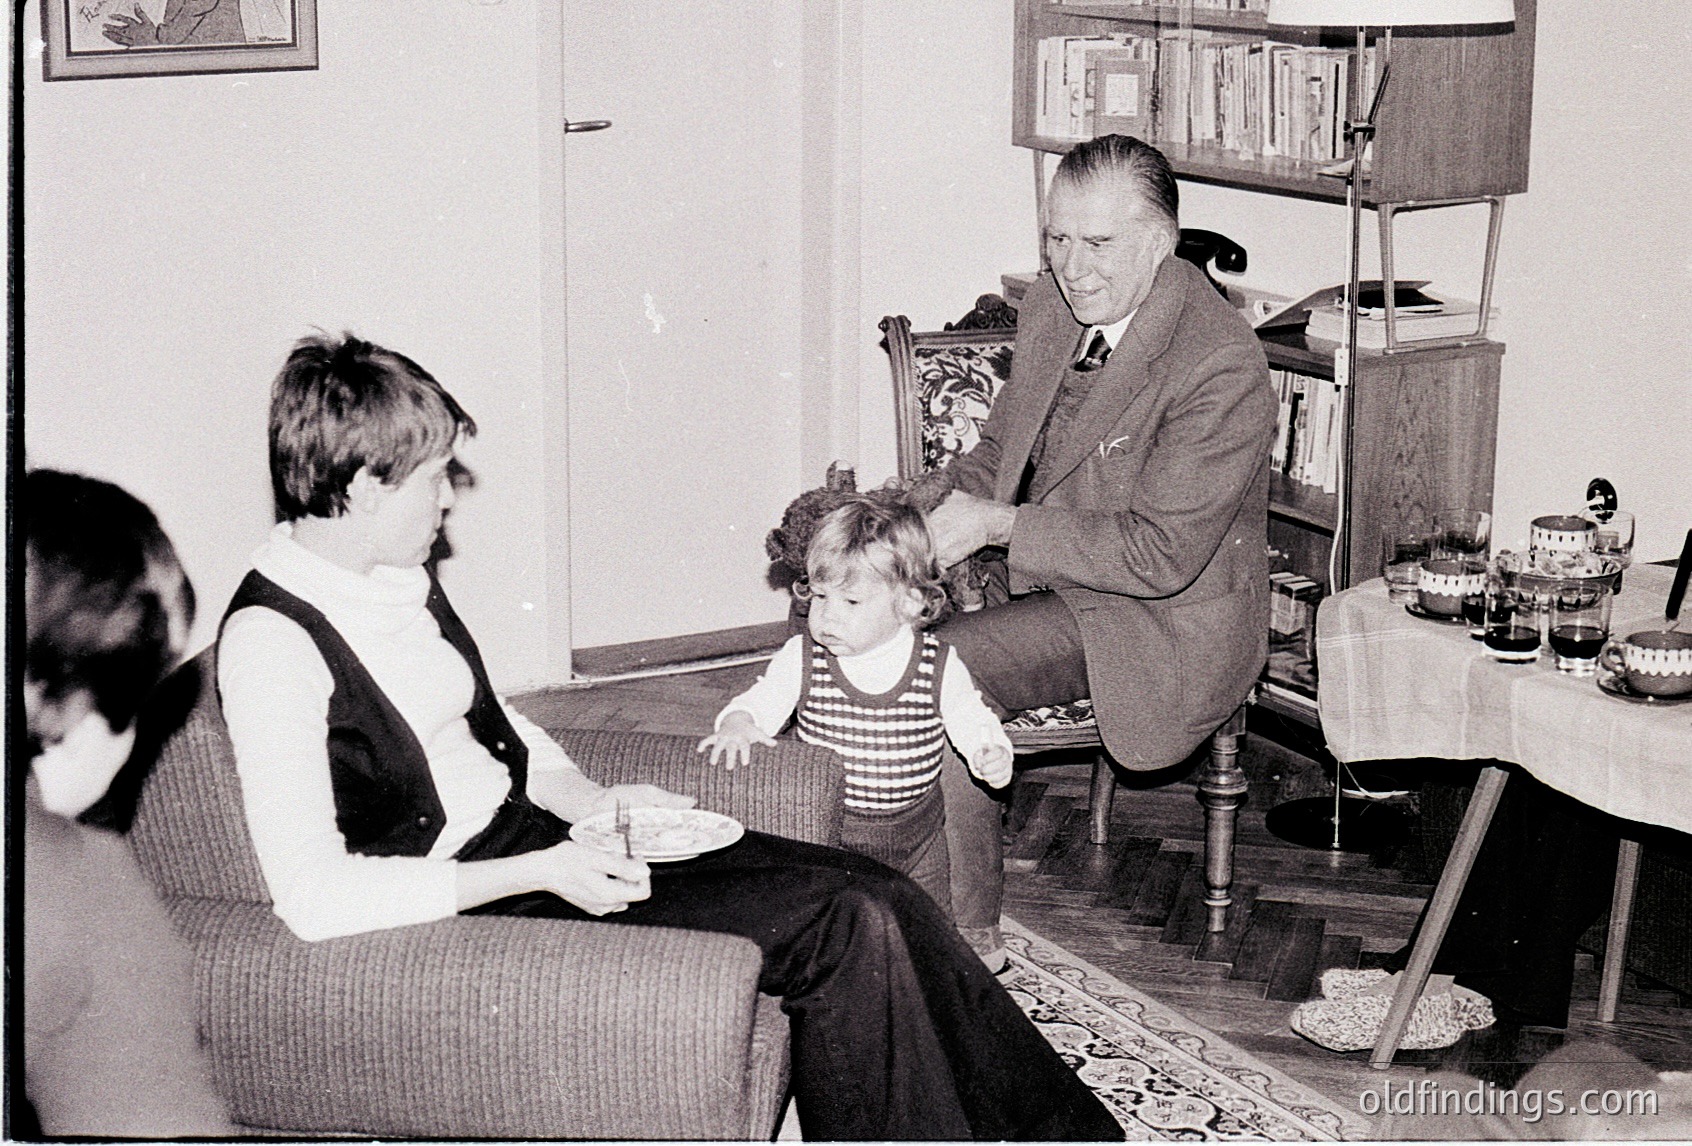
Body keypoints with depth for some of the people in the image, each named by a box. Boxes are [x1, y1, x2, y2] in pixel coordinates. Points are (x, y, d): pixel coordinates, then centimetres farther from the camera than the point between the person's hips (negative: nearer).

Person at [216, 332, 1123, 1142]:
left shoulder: (396, 576, 8)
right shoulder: (271, 642, -19)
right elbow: (313, 897, -25)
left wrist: (589, 800, 4)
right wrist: (539, 873, -23)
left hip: (543, 836, 8)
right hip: (468, 908, -8)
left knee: (880, 904, -5)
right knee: (843, 928, -17)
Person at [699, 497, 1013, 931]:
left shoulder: (939, 668, -9)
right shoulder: (801, 659, -7)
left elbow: (975, 725, 0)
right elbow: (758, 704, -6)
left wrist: (992, 756, -21)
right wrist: (737, 725, -29)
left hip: (913, 844, 0)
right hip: (821, 839, 0)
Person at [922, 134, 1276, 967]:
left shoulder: (1221, 367, -23)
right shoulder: (1049, 307, 2)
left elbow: (1161, 554, -24)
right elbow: (999, 451, 14)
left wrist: (999, 526, -24)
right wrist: (948, 509, -9)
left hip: (1163, 620, -8)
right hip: (1049, 582, 8)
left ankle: (964, 930, -9)